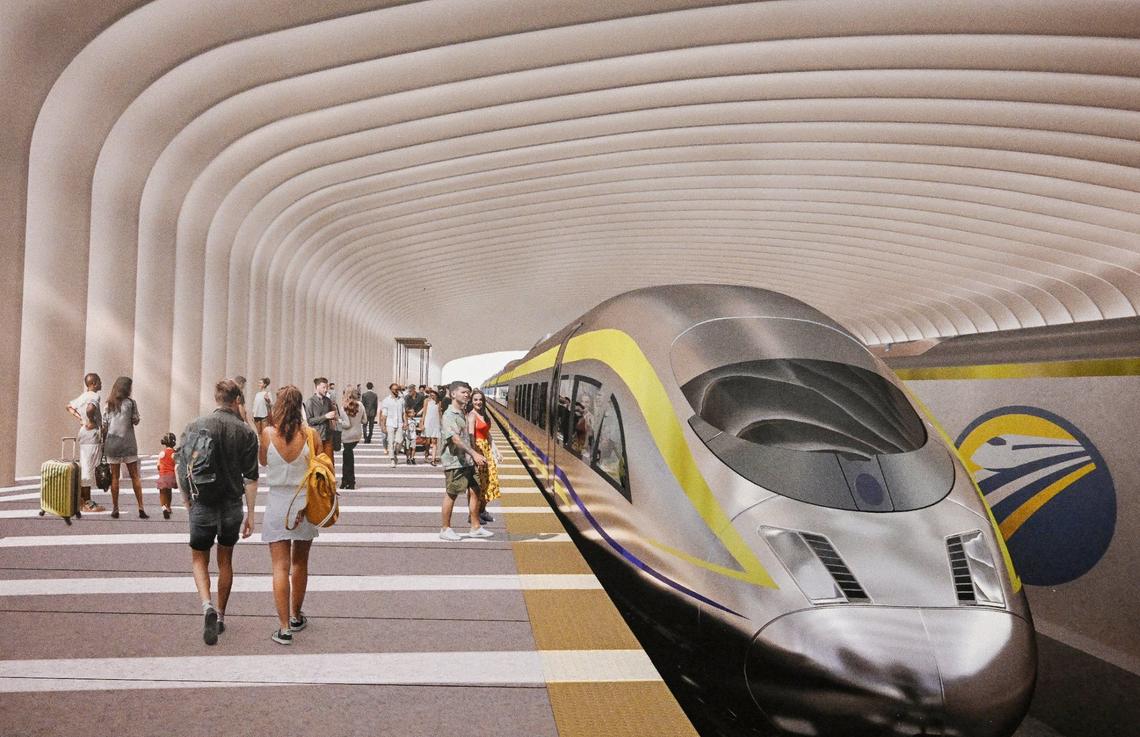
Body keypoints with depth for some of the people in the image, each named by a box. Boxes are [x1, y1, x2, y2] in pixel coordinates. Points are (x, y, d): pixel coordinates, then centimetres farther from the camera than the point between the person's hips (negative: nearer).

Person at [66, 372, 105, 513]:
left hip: (83, 434, 9)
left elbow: (69, 406, 25)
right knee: (89, 469, -5)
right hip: (92, 434, -9)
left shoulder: (83, 396, 14)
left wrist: (80, 418, 16)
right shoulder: (95, 396, -14)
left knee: (84, 468, 14)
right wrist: (92, 422, -17)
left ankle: (82, 500, 20)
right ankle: (87, 503, -1)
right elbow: (90, 409, -33)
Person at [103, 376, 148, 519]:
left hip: (112, 443, 2)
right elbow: (136, 421, 0)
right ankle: (141, 509, 1)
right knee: (135, 476, 3)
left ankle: (115, 510, 9)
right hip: (128, 443, -2)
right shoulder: (130, 403, -4)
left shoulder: (108, 404, 4)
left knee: (114, 477, 7)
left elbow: (104, 425, 3)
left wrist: (104, 443, 10)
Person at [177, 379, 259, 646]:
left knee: (199, 560, 14)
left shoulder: (195, 426, -5)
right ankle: (220, 616, 26)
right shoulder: (246, 432, -6)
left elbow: (181, 470, -4)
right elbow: (251, 478, -6)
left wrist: (187, 501, 11)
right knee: (225, 560, 18)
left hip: (202, 505, -1)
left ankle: (207, 606, -10)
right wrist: (250, 514, 1)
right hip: (232, 507, 1)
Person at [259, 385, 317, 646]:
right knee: (300, 564, 17)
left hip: (277, 504, -1)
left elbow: (262, 461, 8)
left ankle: (284, 628, 0)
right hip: (305, 505, 1)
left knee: (280, 567, 2)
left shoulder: (268, 433, -10)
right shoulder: (309, 434, -9)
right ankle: (296, 617, 32)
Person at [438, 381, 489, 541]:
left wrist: (473, 457, 20)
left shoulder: (462, 414, 14)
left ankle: (475, 527, 19)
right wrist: (474, 453, -34)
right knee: (451, 495, 2)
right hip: (455, 462, -9)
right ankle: (445, 529, 14)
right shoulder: (449, 415, -15)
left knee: (474, 491, 10)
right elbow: (455, 439, -26)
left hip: (467, 461, 9)